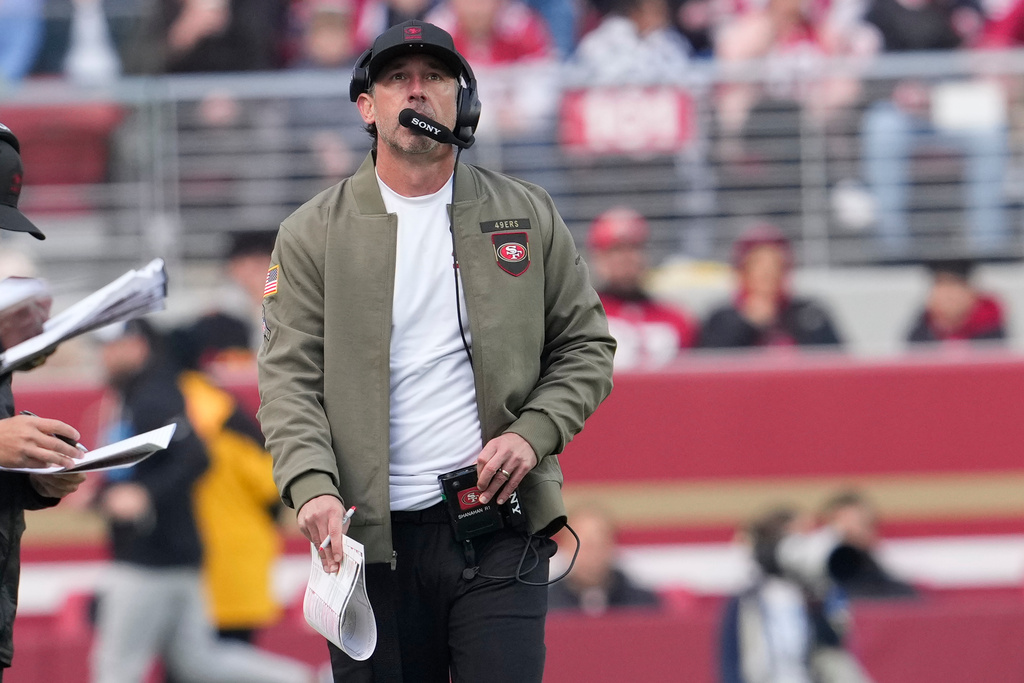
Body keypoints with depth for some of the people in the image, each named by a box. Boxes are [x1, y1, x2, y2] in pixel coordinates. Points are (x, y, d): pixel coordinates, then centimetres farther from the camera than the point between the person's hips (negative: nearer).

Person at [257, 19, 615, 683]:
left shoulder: (528, 216, 11)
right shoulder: (312, 234, 7)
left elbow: (586, 346, 13)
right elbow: (290, 378, 1)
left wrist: (532, 433, -5)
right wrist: (313, 488, -16)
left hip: (501, 533, 0)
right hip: (372, 536, 0)